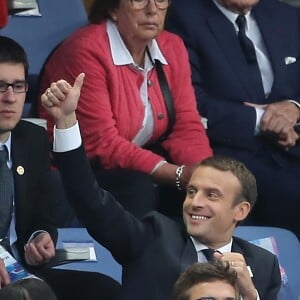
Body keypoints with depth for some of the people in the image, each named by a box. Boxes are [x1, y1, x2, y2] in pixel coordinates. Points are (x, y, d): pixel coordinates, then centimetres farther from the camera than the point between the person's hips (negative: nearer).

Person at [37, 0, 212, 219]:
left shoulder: (173, 47, 3)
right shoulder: (87, 51, -19)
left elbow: (187, 126, -1)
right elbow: (101, 144, -23)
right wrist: (179, 174, -29)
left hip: (133, 166, 6)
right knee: (137, 187, -32)